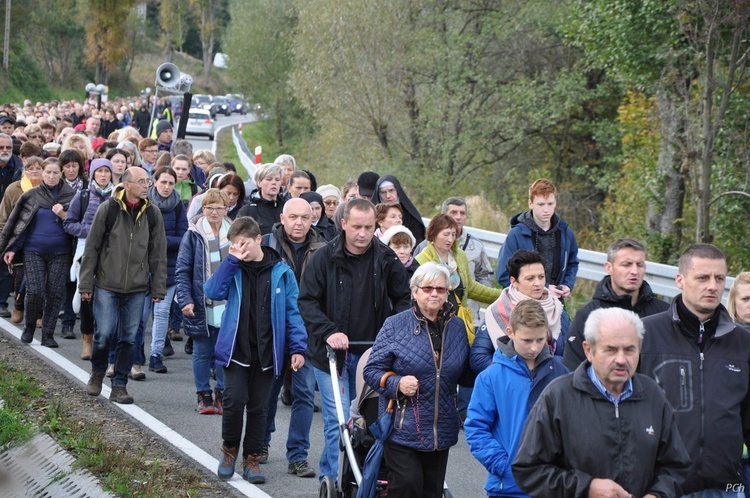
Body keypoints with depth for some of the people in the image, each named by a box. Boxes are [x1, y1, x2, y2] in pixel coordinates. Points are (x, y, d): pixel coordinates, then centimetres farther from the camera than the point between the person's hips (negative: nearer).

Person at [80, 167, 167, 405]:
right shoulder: (108, 209, -5)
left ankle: (119, 385, 13)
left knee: (129, 337, 3)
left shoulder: (152, 214, 4)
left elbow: (159, 254, 8)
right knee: (105, 333, -5)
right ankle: (97, 374, 22)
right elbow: (91, 248, -1)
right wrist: (86, 284, -3)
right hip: (107, 285, -3)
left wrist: (158, 288, 4)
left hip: (137, 288, 3)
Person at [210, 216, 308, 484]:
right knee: (235, 400, -11)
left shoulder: (281, 271, -1)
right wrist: (232, 260, -16)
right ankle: (229, 449, 13)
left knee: (258, 407, 7)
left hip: (267, 351, 0)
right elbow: (213, 291, -12)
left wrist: (298, 347, -6)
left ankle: (251, 458, 20)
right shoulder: (233, 269, 3)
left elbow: (292, 311, 1)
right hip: (237, 348, 0)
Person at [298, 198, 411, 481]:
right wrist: (328, 332, -20)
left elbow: (404, 299, 11)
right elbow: (307, 301, -7)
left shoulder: (386, 260, 1)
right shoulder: (324, 258, -5)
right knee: (337, 420, -7)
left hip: (371, 353, 3)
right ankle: (330, 480, 3)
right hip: (331, 352, -3)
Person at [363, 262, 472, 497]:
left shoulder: (457, 327, 7)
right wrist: (396, 383, -20)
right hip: (403, 427, -4)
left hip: (441, 431, 4)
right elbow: (372, 369, -3)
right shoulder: (395, 325, -4)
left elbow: (466, 375, 16)